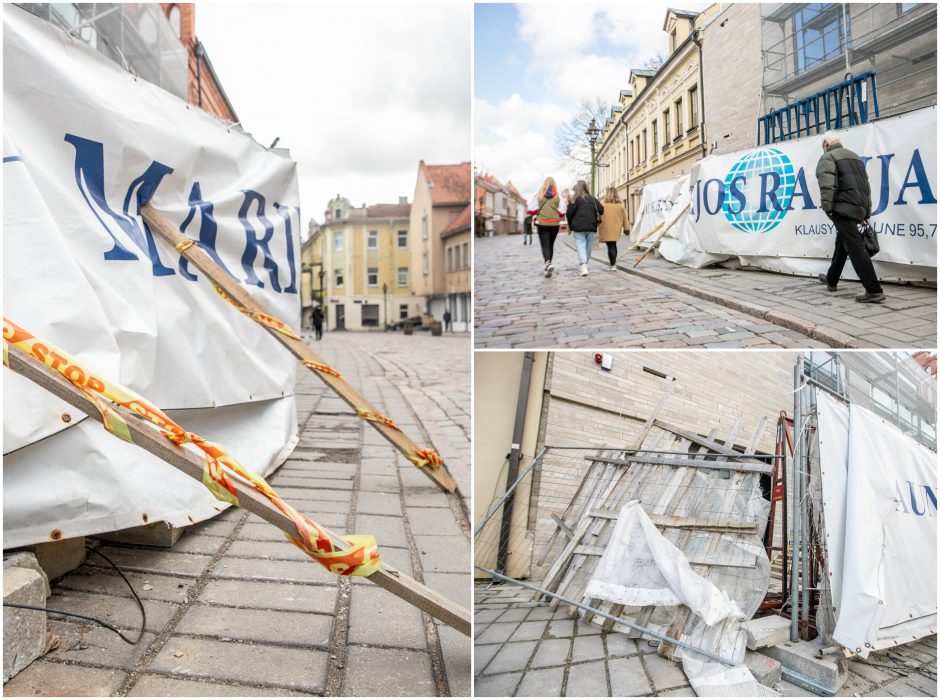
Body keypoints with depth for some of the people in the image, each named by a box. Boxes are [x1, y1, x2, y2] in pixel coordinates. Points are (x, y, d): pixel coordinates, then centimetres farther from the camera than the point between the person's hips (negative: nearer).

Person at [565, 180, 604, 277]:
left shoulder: (575, 199, -3)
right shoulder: (592, 198, 9)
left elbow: (569, 213, -8)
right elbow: (601, 210, 3)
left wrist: (570, 225, 5)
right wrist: (595, 221, 17)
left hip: (578, 227, -4)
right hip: (591, 227, 4)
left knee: (581, 245, -6)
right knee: (588, 246, 13)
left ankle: (584, 266, -22)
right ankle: (584, 265, 23)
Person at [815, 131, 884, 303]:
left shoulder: (828, 157, 0)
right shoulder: (855, 157, 24)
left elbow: (827, 186, -16)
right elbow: (867, 187, 23)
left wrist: (827, 209, -15)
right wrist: (866, 214, 24)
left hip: (843, 208, -9)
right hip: (859, 207, 9)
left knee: (855, 248, -13)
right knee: (841, 244, 22)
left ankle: (874, 291, -19)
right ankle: (831, 280, 36)